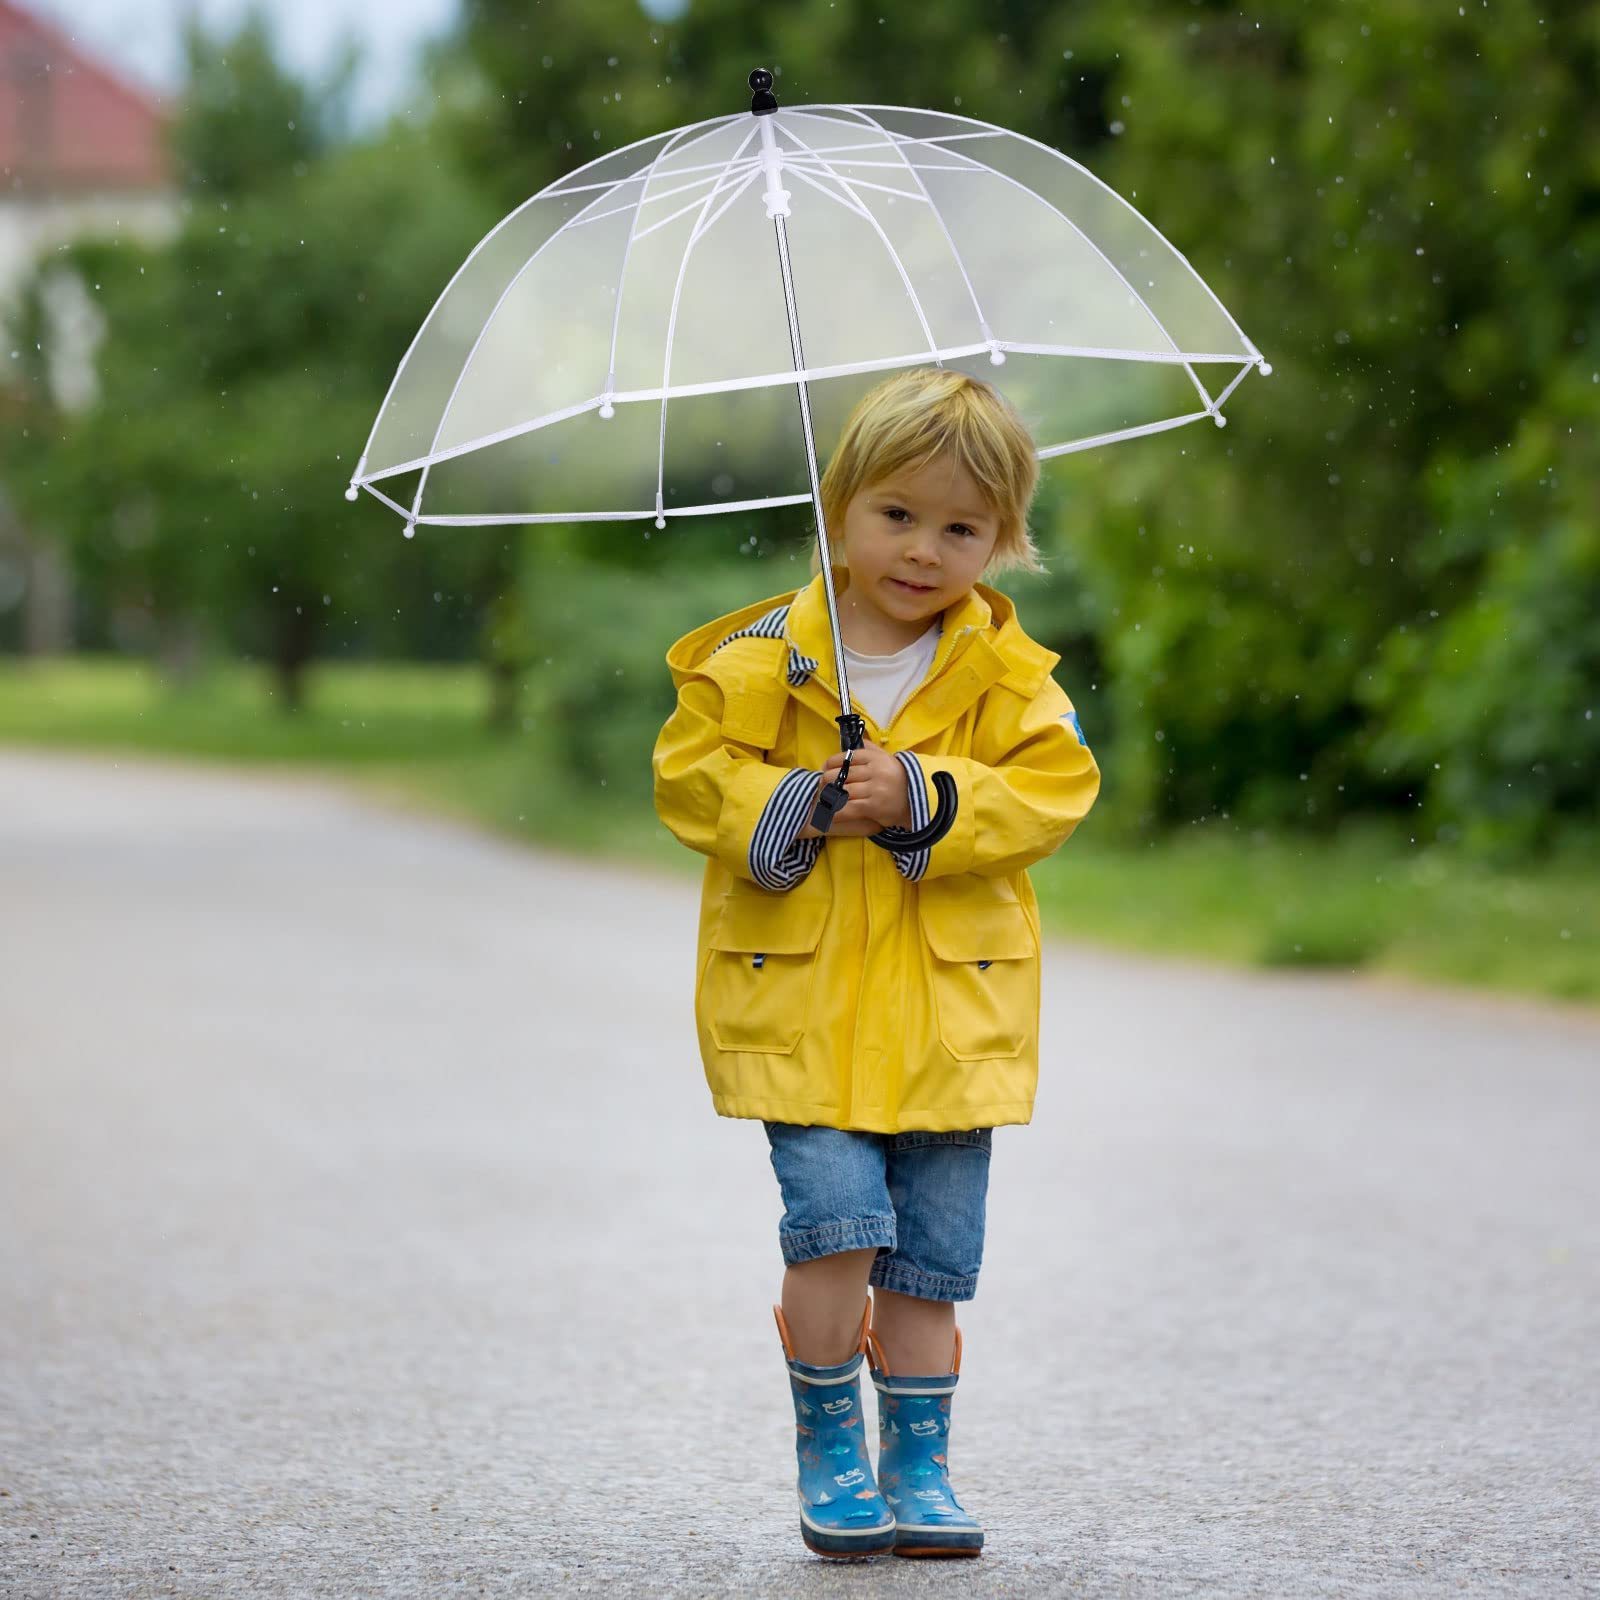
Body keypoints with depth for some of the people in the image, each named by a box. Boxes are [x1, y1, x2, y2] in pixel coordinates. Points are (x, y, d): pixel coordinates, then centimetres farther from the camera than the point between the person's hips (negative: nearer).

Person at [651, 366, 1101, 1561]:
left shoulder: (1009, 679, 3)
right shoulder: (762, 662, 0)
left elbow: (1053, 789, -6)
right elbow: (690, 770, 1)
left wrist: (923, 800, -18)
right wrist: (781, 811, -17)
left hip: (951, 1006, 2)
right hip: (800, 996, -2)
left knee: (933, 1250, 6)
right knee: (838, 1212, -13)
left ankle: (918, 1464, 20)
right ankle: (828, 1445, 6)